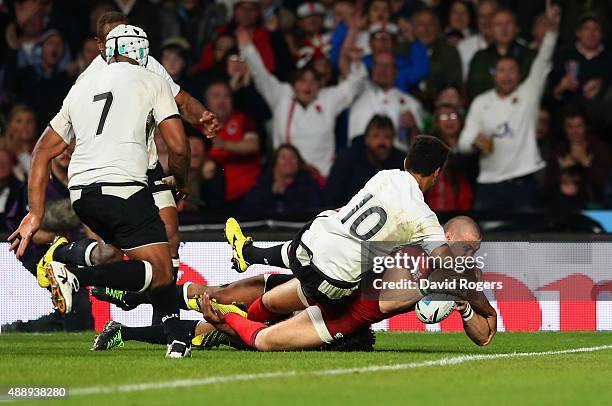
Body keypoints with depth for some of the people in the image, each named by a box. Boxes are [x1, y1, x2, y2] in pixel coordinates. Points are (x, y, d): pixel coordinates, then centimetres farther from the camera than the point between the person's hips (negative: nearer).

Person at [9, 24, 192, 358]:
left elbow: (43, 151, 21)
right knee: (160, 273, -6)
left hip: (81, 193, 7)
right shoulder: (152, 82, 8)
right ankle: (76, 277, -24)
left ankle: (176, 338, 10)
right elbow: (178, 146, -1)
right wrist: (180, 183, 20)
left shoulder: (81, 88, 23)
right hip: (124, 187, -7)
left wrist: (35, 212, 21)